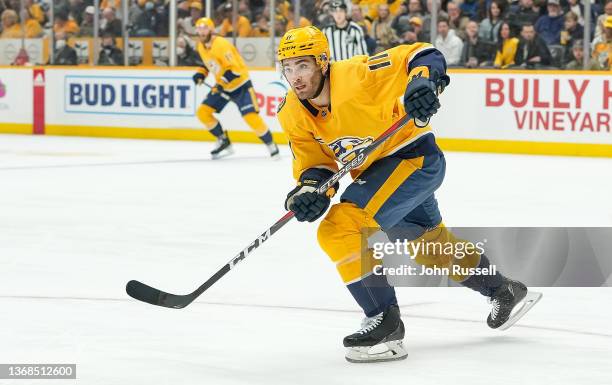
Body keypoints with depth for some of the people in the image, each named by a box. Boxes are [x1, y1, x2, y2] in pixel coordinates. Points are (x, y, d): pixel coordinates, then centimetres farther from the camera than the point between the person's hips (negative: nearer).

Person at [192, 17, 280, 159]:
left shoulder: (221, 45, -26)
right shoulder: (201, 46, 1)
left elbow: (235, 69, -31)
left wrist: (222, 82, -41)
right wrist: (201, 73, 4)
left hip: (240, 85, -8)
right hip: (222, 86, 8)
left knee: (251, 117, -19)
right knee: (203, 112, -1)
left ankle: (271, 145, -1)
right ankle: (223, 142, 12)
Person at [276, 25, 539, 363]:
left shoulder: (356, 75, -27)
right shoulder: (293, 115, -8)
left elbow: (423, 56, -22)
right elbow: (314, 160, -1)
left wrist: (424, 82, -42)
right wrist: (311, 187, -22)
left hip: (415, 158, -9)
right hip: (375, 169, 9)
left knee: (338, 229, -23)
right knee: (429, 243, 28)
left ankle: (384, 323, -16)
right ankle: (502, 290, 52)